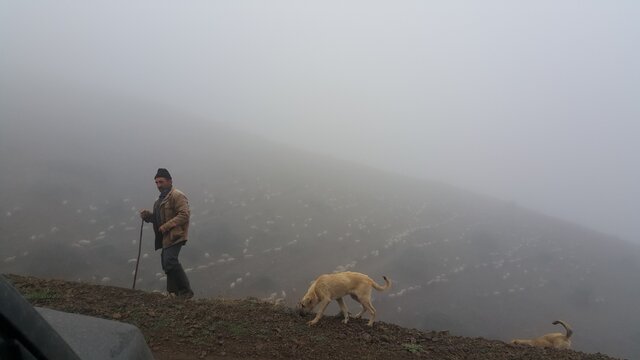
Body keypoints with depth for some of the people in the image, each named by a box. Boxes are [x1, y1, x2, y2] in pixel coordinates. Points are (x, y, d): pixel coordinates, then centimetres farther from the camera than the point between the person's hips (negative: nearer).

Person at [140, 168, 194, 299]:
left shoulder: (177, 195, -9)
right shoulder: (161, 199, 23)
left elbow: (184, 215, -19)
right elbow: (158, 218, 27)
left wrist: (166, 226, -23)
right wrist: (147, 215, 6)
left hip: (174, 236, -10)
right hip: (165, 237, 10)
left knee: (170, 262, -18)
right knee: (167, 263, 10)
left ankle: (185, 291, -9)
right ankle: (173, 293, 18)